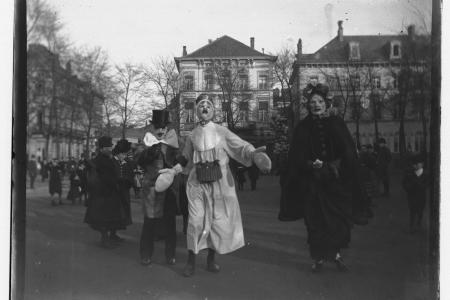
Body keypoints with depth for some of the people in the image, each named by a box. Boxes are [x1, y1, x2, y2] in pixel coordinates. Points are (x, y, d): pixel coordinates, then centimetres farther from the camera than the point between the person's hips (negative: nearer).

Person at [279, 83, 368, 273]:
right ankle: (318, 257, 15)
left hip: (336, 180, 1)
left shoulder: (337, 123, 5)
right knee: (315, 220, 1)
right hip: (312, 182, 0)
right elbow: (296, 156, 0)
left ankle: (335, 253, 21)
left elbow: (348, 151, 1)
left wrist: (334, 166, -13)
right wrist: (311, 164, -17)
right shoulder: (303, 127, 4)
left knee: (338, 219, 2)